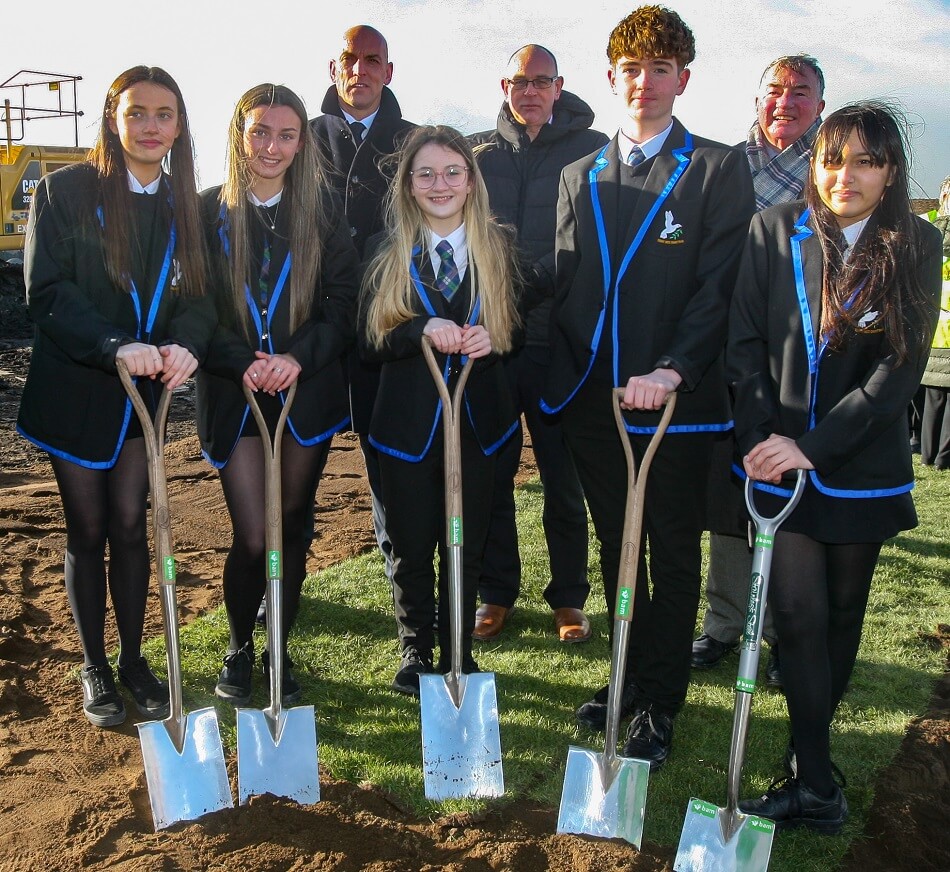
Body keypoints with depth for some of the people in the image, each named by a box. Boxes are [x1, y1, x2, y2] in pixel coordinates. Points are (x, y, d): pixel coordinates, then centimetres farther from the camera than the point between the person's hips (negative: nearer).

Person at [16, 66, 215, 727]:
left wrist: (185, 343, -24)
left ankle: (133, 659, 25)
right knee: (88, 531, 8)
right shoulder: (67, 191, -7)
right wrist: (116, 346, -29)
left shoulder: (186, 204, 4)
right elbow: (47, 292, -14)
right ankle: (95, 668, 24)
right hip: (76, 388, -2)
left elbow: (201, 295, -2)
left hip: (146, 391, 2)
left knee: (130, 524, 9)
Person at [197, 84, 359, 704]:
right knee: (253, 538, -4)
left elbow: (345, 302, -1)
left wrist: (298, 356, -17)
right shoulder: (209, 211, 1)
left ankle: (279, 651, 27)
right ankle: (239, 650, 22)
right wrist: (241, 363, -17)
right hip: (235, 393, -1)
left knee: (293, 529, 9)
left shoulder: (323, 209, 3)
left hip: (309, 391, 1)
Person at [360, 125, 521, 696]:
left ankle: (459, 655, 29)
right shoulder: (386, 252, 1)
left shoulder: (501, 249, 4)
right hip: (409, 423, 0)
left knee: (466, 547, 11)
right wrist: (422, 330, -23)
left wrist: (491, 340, -15)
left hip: (479, 420, 1)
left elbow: (520, 331, 7)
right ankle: (416, 654, 29)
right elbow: (370, 341, -5)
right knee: (411, 549, 9)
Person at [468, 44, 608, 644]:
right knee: (491, 474, 9)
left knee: (564, 478, 6)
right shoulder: (477, 151, 11)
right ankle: (496, 592, 24)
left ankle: (569, 597, 22)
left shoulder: (592, 149, 4)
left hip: (561, 340, -2)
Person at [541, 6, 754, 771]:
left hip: (677, 401, -4)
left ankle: (660, 706, 20)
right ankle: (631, 678, 33)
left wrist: (673, 370, -22)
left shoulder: (720, 169, -1)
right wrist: (563, 380, 3)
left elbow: (719, 286, -10)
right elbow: (564, 285, 13)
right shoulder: (580, 177, 13)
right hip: (592, 400, 5)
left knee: (674, 559, 7)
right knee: (616, 550, 16)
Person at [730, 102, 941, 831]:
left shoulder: (916, 247, -3)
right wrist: (761, 435, -13)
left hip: (862, 465, 1)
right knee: (799, 612, -4)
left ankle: (808, 751, 31)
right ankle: (816, 786, 8)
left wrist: (814, 446, -18)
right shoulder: (775, 231, -1)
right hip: (779, 455, 0)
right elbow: (746, 342, -1)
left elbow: (901, 367, -10)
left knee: (842, 612, 11)